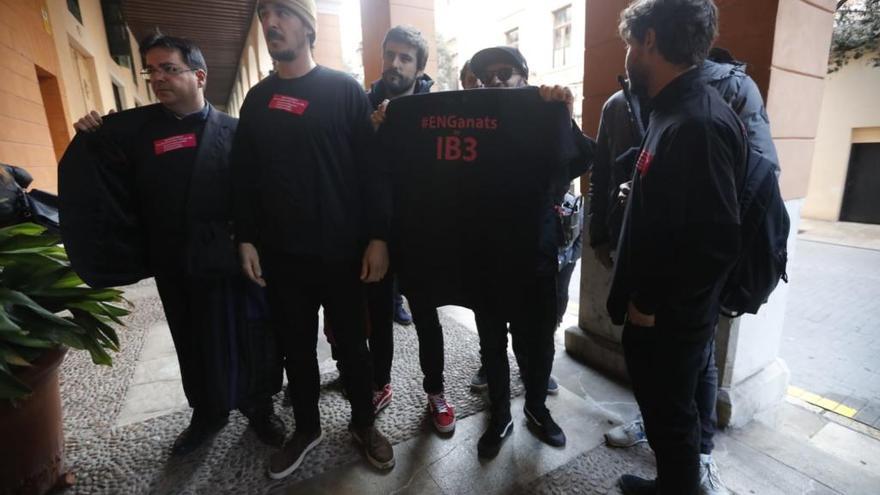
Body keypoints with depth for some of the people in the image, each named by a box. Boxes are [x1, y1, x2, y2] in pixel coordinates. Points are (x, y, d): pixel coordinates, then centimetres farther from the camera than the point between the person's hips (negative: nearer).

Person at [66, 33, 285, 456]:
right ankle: (207, 413, 41)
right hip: (176, 266, 3)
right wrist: (94, 141, -5)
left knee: (249, 339, 11)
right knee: (195, 345, 18)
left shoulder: (234, 130, -4)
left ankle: (259, 408, 35)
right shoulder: (137, 126, 4)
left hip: (235, 260, -2)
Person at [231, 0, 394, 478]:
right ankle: (306, 427, 36)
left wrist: (377, 237, -13)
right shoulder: (256, 98, 10)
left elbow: (373, 167, -7)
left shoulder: (344, 89, -2)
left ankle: (364, 423, 32)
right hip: (280, 254, 4)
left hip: (340, 251, -3)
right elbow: (243, 176, 11)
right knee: (296, 347, 14)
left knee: (351, 343, 10)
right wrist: (245, 239, 5)